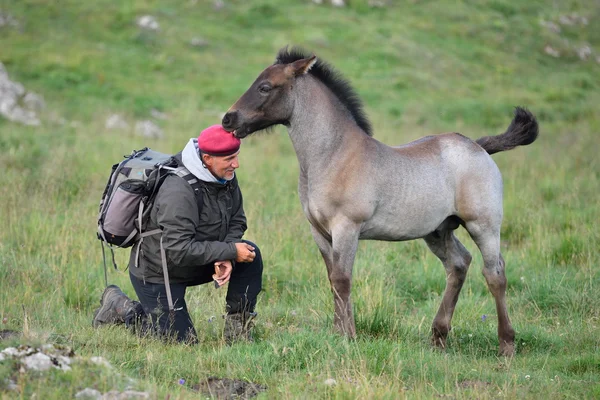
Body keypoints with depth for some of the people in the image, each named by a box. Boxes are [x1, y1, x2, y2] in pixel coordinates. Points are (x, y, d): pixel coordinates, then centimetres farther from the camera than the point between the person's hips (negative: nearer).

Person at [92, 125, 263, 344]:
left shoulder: (225, 176, -7)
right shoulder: (179, 191, -33)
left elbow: (236, 221, 2)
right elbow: (179, 250, -35)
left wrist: (226, 259, -17)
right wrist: (229, 251, -30)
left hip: (195, 261, 8)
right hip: (157, 274, -8)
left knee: (250, 255, -9)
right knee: (184, 341, -5)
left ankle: (238, 331, 1)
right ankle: (121, 308, 12)